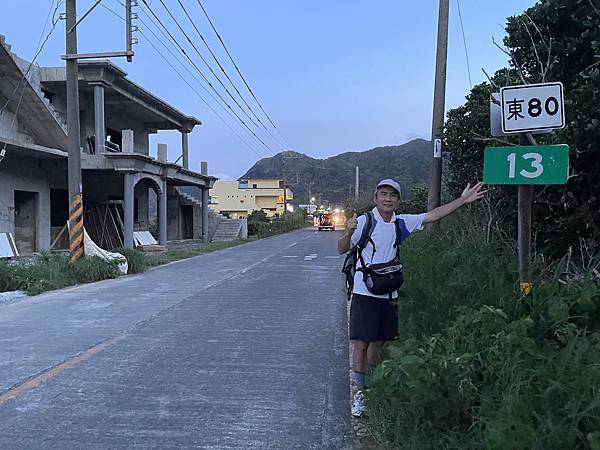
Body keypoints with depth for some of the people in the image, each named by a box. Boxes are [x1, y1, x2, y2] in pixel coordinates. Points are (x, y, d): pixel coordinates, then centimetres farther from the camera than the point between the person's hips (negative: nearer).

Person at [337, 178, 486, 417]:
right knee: (361, 343, -5)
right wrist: (348, 233, -29)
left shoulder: (402, 223, 6)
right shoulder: (364, 221, -8)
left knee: (378, 342, 13)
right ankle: (360, 392, 8)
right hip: (364, 293, -5)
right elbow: (342, 249, -8)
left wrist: (462, 200, 7)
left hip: (389, 294, 5)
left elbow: (433, 215, 10)